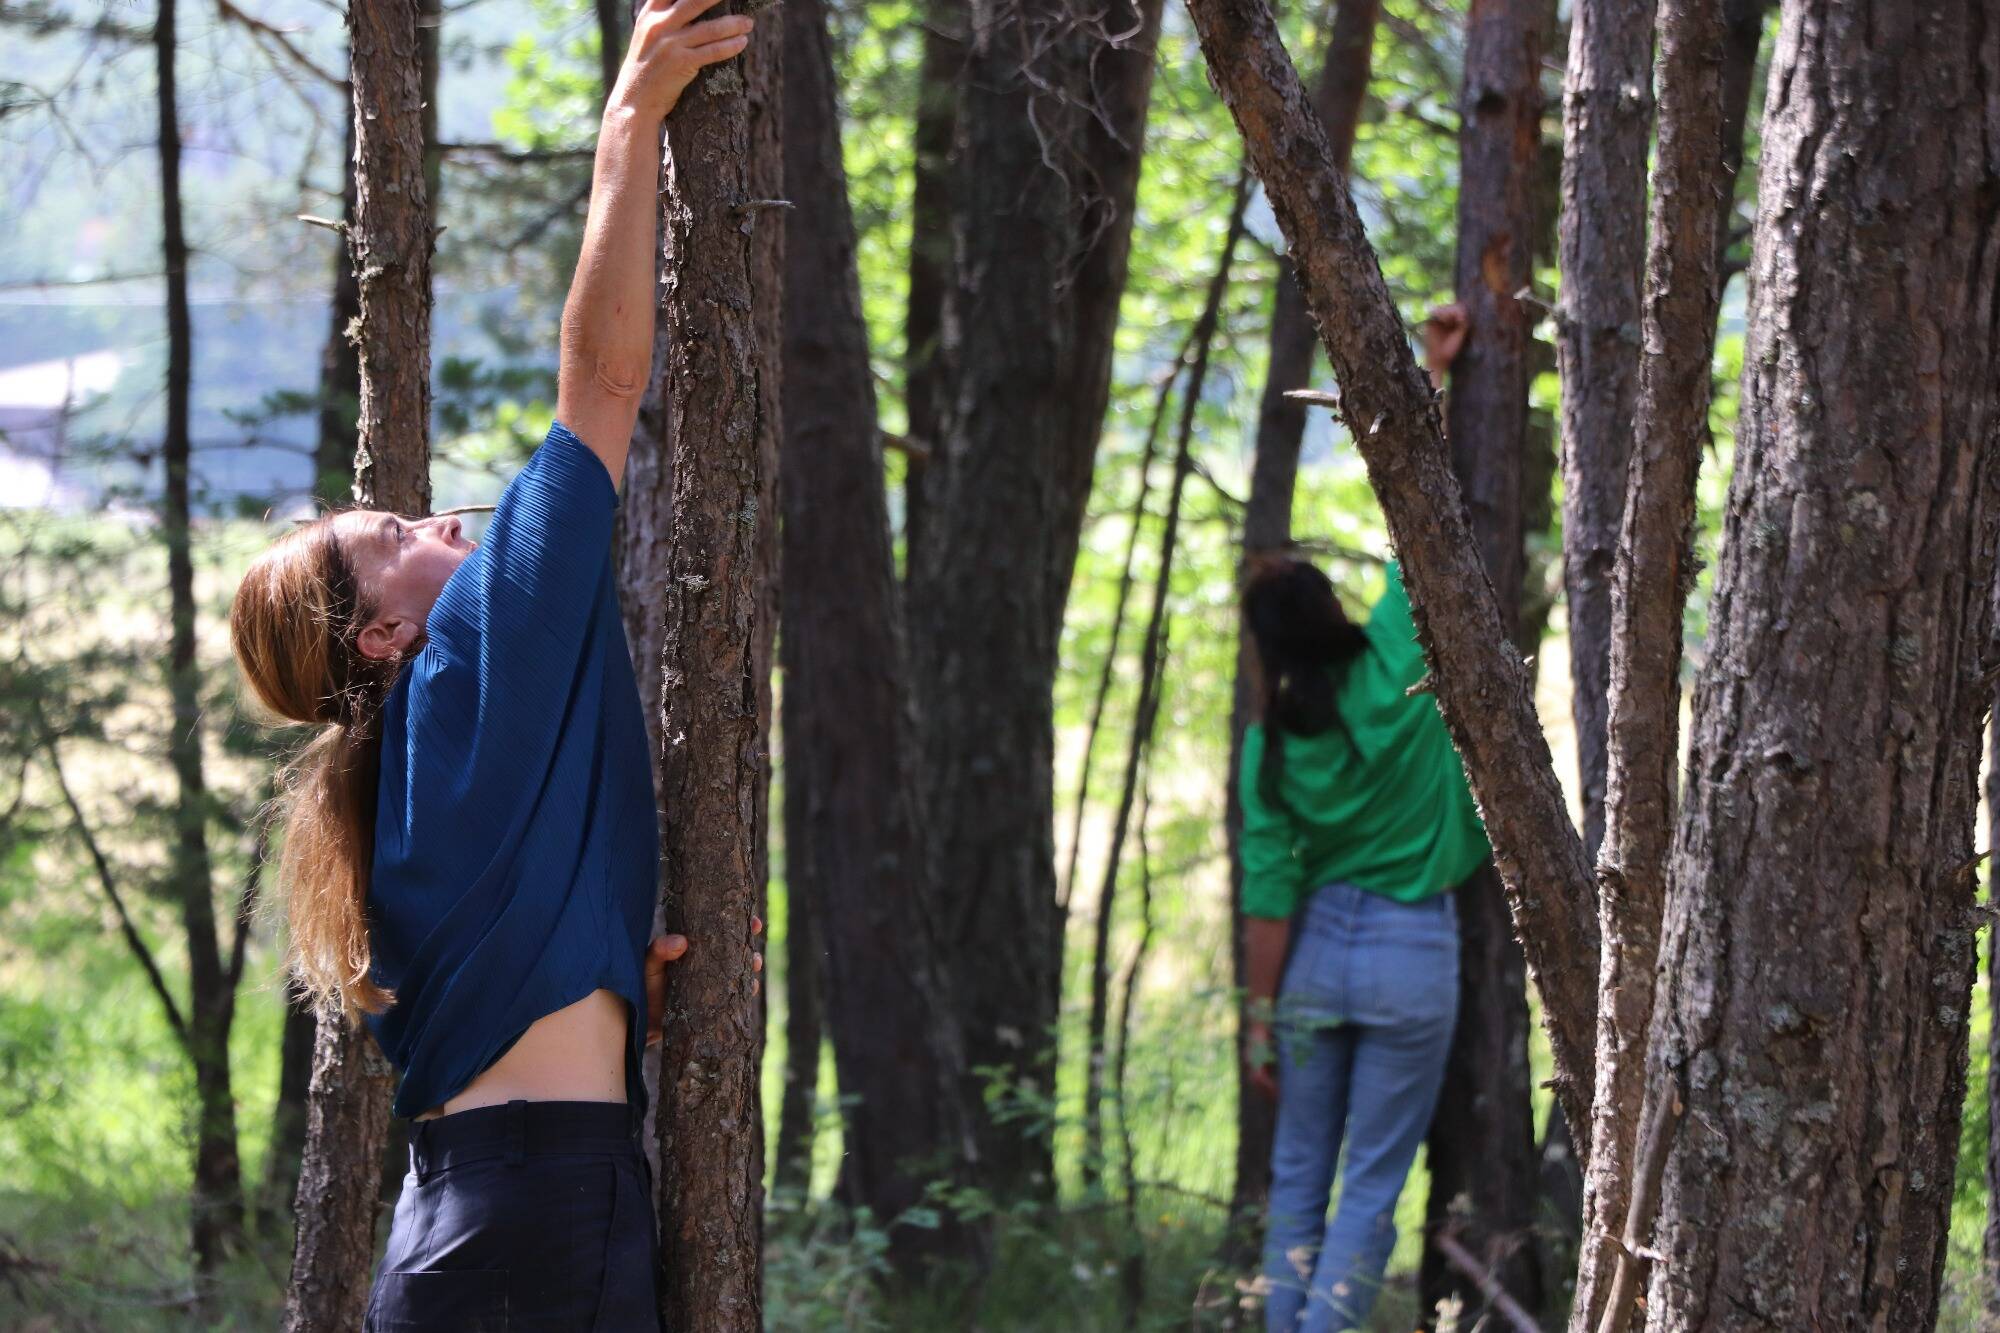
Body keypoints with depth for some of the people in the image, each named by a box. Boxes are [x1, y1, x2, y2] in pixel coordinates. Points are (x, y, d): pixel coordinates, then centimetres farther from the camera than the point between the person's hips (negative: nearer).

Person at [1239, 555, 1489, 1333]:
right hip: (1413, 948, -2)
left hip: (1316, 949, 2)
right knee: (1373, 1184, 2)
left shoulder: (1271, 742, -5)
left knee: (1299, 1176, 12)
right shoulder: (1392, 669, -12)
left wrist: (1261, 1016, 1)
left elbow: (1269, 893, -5)